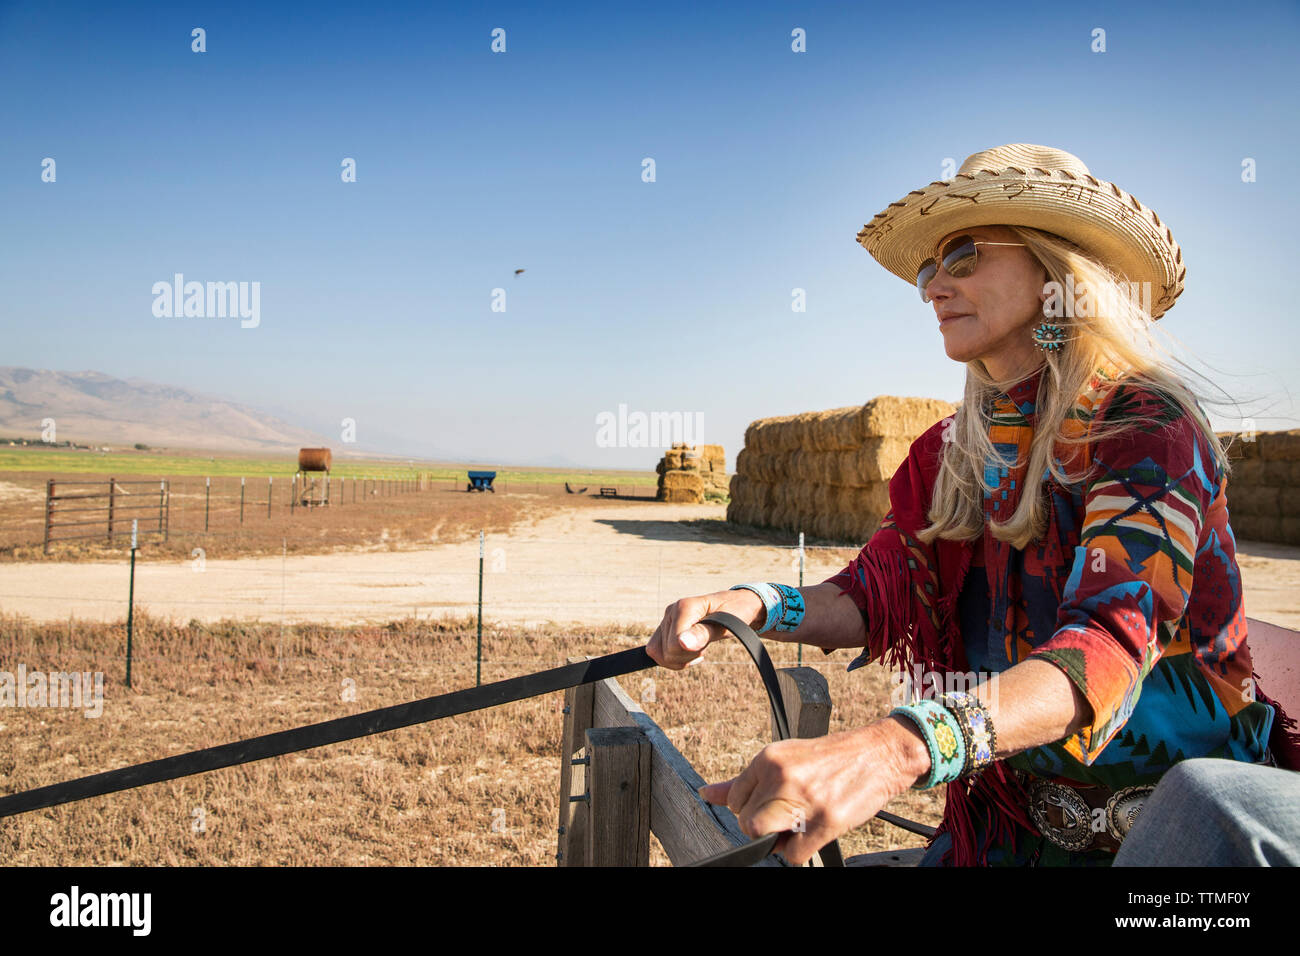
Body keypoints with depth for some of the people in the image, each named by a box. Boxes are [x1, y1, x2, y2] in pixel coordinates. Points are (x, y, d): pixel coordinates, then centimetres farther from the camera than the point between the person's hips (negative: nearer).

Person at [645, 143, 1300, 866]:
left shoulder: (1150, 426, -15)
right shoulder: (951, 453, 5)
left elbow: (1113, 639, -30)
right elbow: (879, 595, -1)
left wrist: (894, 749, -46)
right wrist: (753, 607, -23)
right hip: (1008, 820, 4)